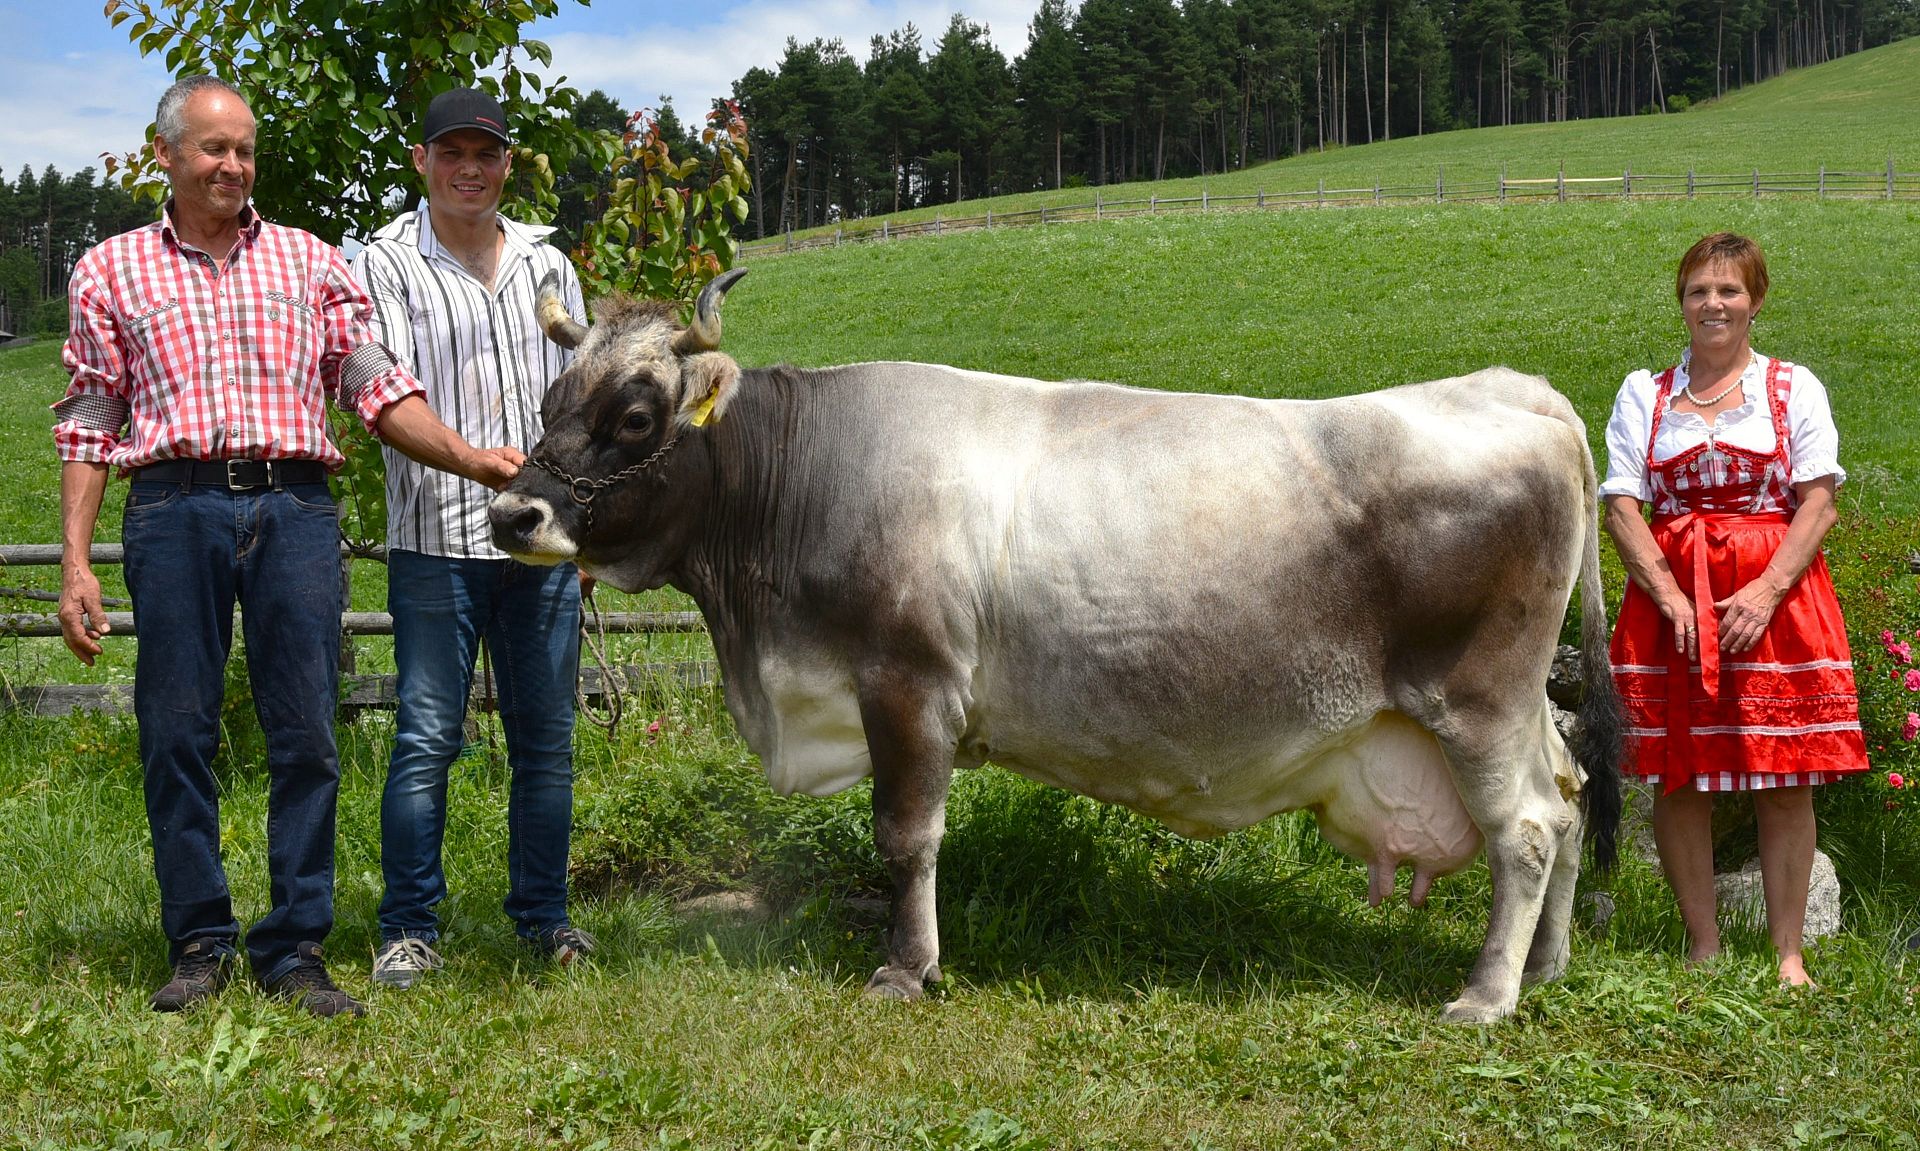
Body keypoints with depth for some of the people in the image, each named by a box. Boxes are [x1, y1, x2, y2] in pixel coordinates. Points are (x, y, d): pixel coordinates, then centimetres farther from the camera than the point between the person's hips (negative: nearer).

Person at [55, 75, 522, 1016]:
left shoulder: (309, 261, 15)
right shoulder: (113, 270, 13)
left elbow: (377, 388, 11)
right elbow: (88, 426, 11)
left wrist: (474, 460, -2)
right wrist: (76, 562, 3)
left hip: (293, 507, 1)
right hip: (174, 507, -1)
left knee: (306, 735, -3)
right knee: (177, 735, 0)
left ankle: (294, 950, 6)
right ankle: (200, 946, 12)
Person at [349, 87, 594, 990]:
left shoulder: (546, 263, 15)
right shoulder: (389, 264, 2)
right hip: (435, 537, -4)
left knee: (546, 737, 8)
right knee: (426, 735, -5)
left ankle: (542, 915, 19)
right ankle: (407, 931, 4)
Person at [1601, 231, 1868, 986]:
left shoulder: (1794, 388, 7)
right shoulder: (1643, 395, 10)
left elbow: (1818, 503, 0)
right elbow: (1621, 506, 3)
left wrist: (1765, 592, -13)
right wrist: (1669, 595, -11)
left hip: (1778, 593, -1)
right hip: (1668, 598, 1)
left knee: (1785, 779, -1)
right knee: (1678, 777, 1)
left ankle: (1788, 953, 7)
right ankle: (1702, 948, 13)